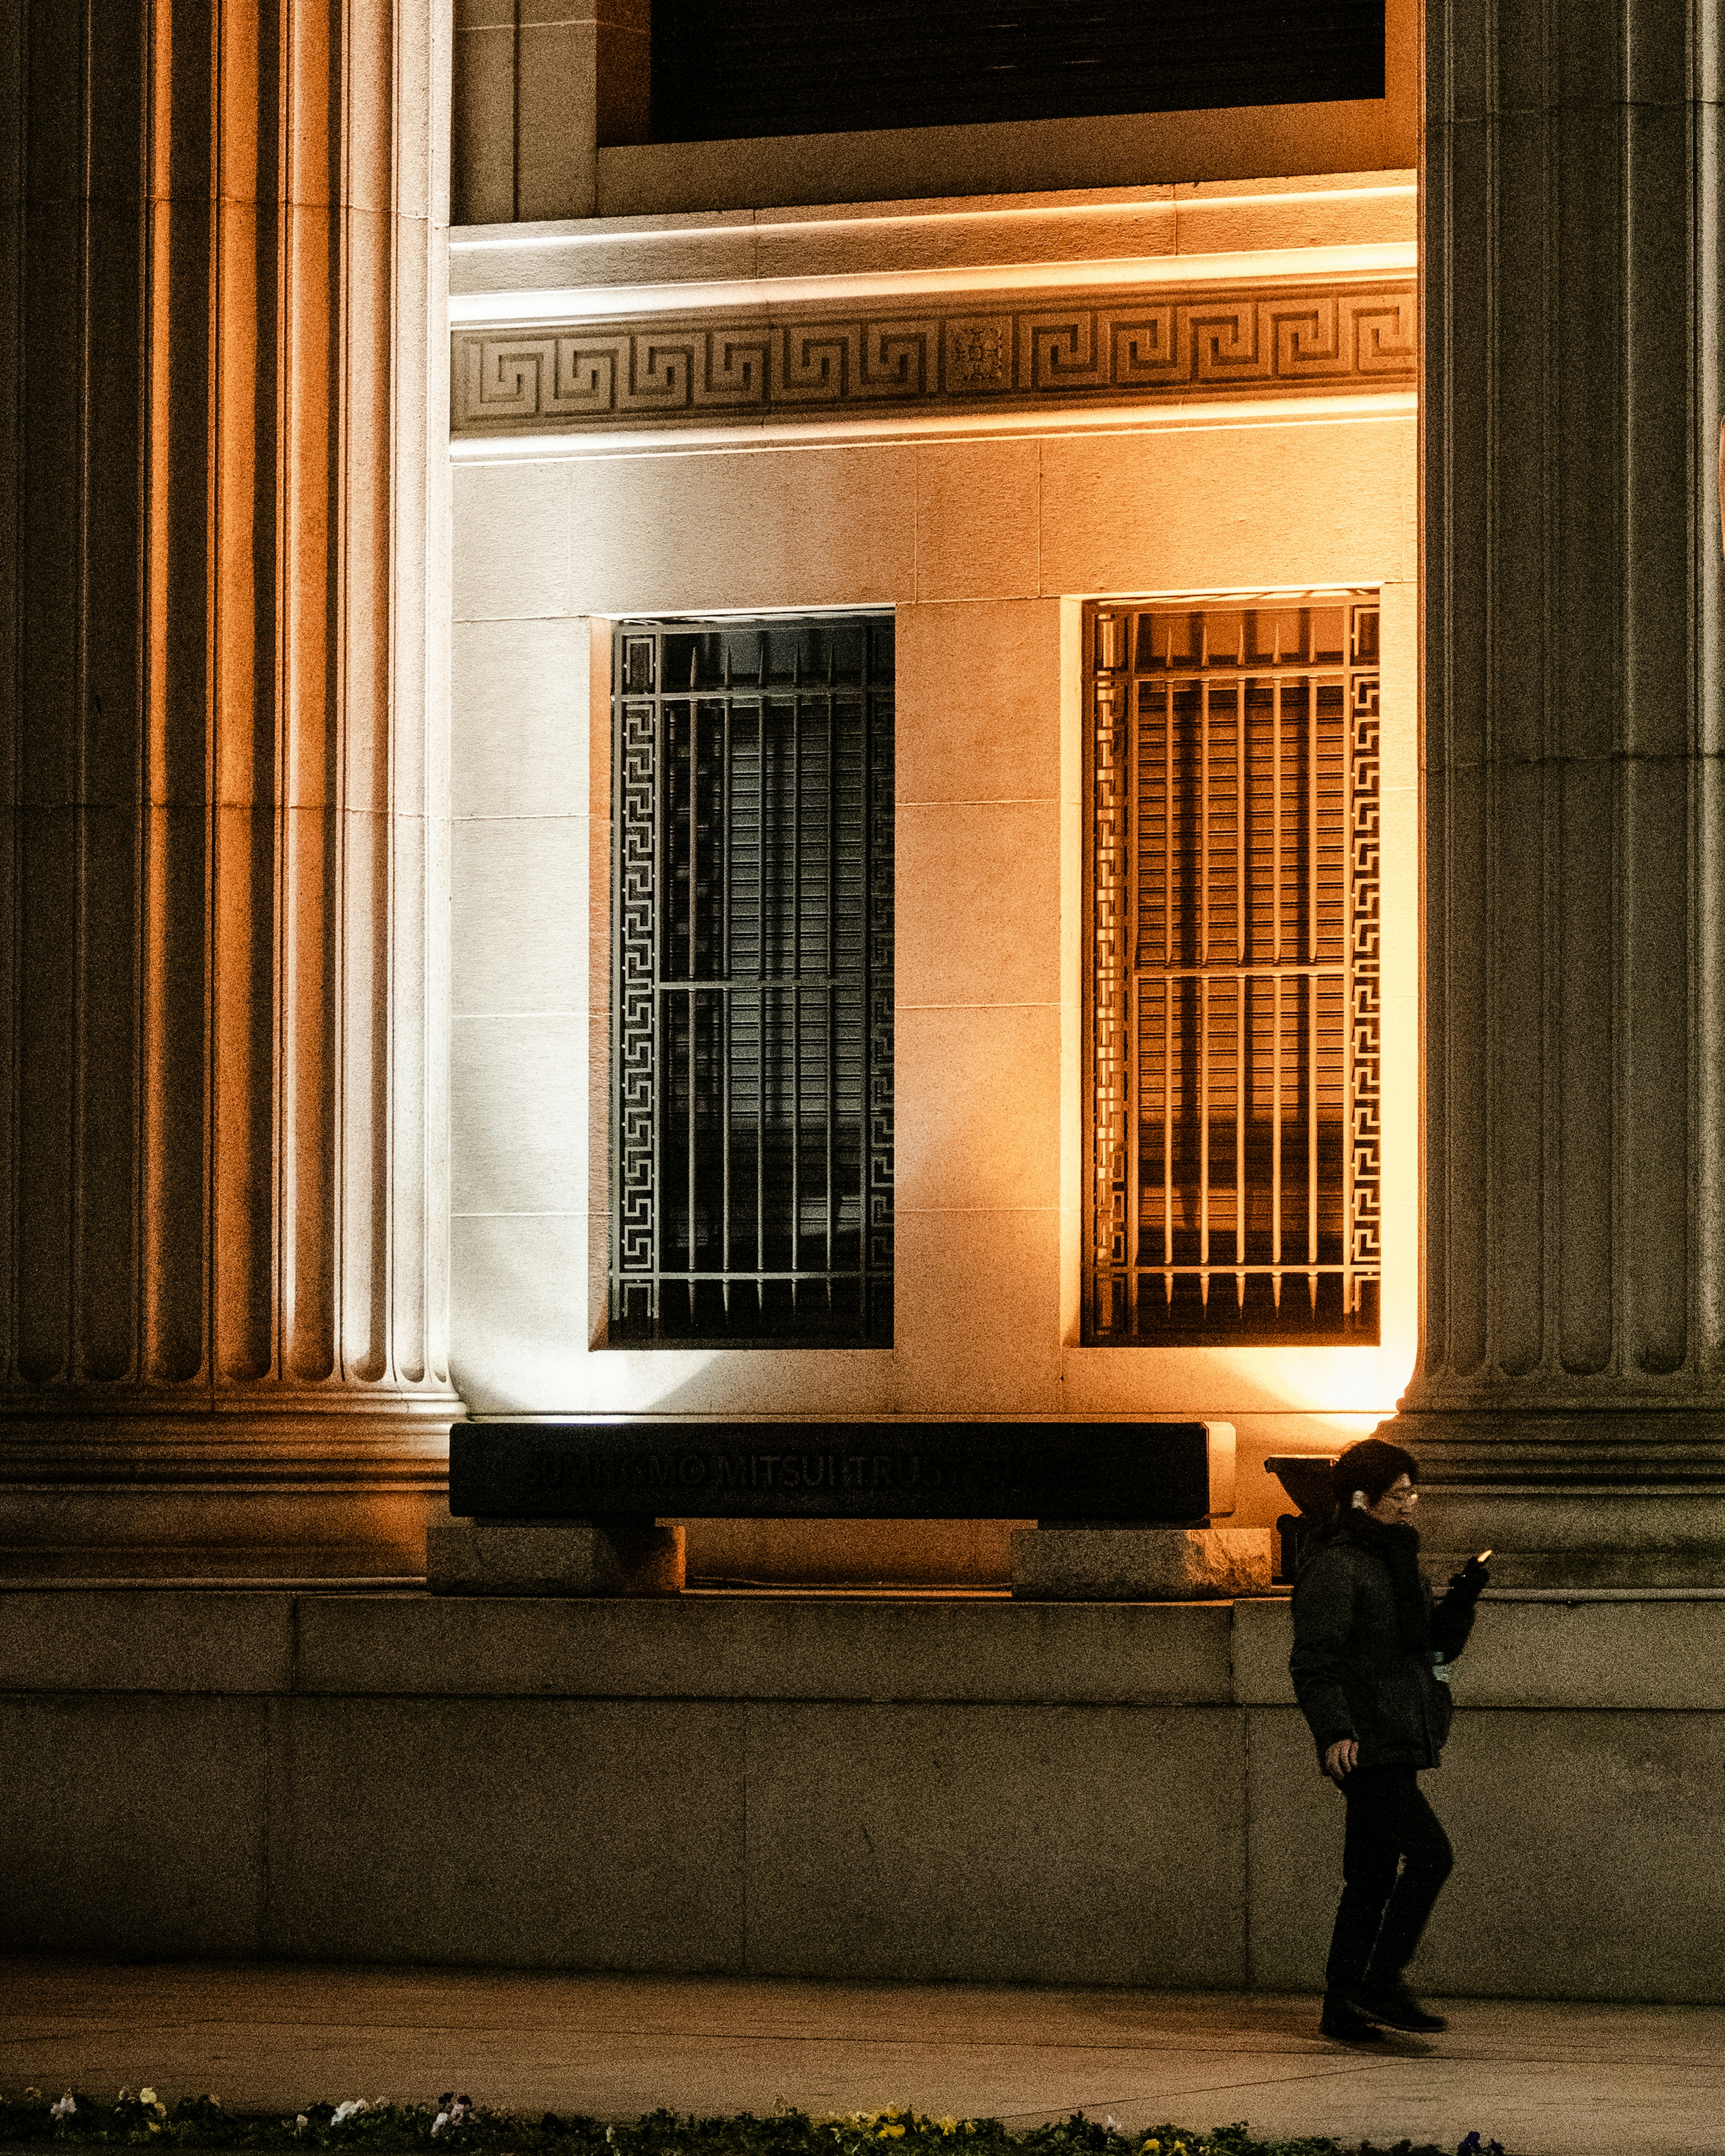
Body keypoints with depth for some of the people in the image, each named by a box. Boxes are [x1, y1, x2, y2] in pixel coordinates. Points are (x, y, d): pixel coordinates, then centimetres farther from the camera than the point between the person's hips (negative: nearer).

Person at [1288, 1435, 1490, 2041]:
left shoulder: (1396, 1564, 18)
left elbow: (1439, 1647, 20)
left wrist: (1462, 1598, 2)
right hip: (1365, 1748, -9)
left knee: (1372, 1878, 9)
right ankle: (1383, 1983, -10)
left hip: (1396, 1748, 9)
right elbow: (1313, 1662, -17)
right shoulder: (1335, 1568, -10)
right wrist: (1334, 1730, -28)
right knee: (1430, 1853, -15)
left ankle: (1343, 2006, 12)